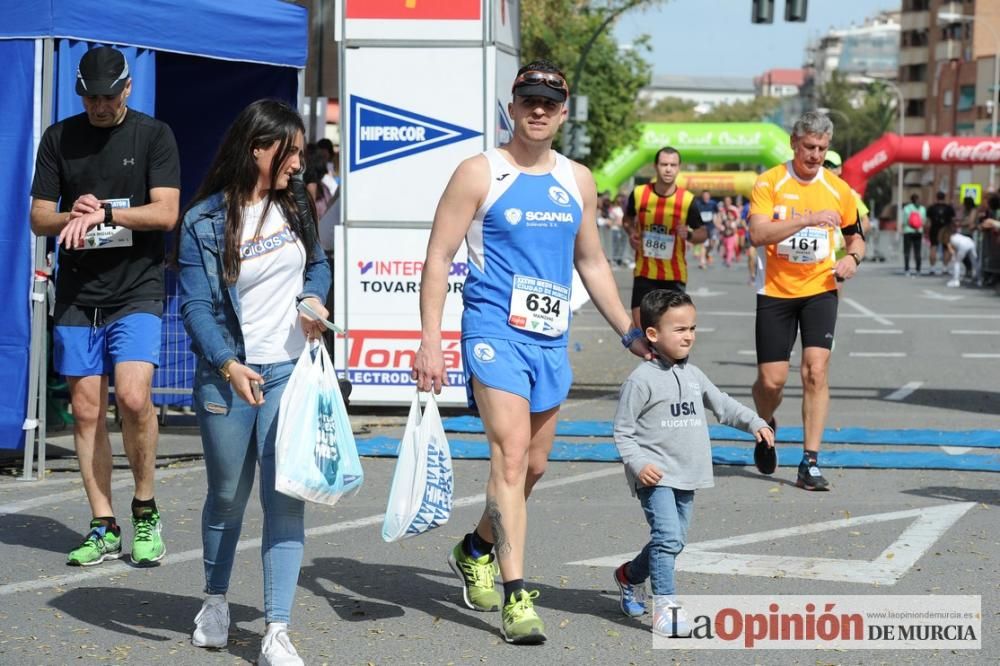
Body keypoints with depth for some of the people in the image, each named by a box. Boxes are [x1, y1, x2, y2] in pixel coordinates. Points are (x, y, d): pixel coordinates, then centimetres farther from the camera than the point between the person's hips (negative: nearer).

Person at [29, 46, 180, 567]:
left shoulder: (153, 135, 2)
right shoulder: (59, 138, 9)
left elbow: (166, 213, -6)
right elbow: (39, 218, 8)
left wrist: (103, 214, -17)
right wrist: (71, 216, -13)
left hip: (136, 292, -3)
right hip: (77, 295, 3)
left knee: (133, 397, -18)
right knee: (87, 410, 1)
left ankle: (145, 510, 2)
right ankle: (103, 529, 8)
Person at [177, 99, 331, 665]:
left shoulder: (293, 206, 7)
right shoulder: (205, 222, -8)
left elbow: (318, 263, 22)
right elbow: (197, 306, -12)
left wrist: (313, 298, 0)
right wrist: (228, 365, -25)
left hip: (290, 370, 3)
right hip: (227, 377, -2)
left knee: (285, 496, -8)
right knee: (228, 495, 12)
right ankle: (216, 600, 38)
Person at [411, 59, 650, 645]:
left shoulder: (578, 180, 11)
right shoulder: (479, 174, -4)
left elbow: (592, 262, 22)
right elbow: (439, 257, -5)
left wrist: (630, 332, 19)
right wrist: (430, 340, -12)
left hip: (551, 338, 6)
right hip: (495, 332, -6)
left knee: (534, 465, 14)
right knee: (511, 454, -17)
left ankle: (477, 550, 38)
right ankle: (516, 595, -18)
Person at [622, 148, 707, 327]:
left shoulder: (687, 200, -9)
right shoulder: (639, 193, -5)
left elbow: (703, 233, 0)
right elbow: (628, 218, 15)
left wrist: (689, 235, -22)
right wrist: (631, 232, -5)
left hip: (675, 275, -1)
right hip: (644, 273, 1)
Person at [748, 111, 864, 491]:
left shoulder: (838, 189, 4)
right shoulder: (769, 183, -6)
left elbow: (855, 236, 18)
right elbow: (758, 233, -19)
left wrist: (853, 257, -5)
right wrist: (808, 218, -27)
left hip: (819, 291, 1)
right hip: (775, 292, -1)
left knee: (816, 370, -13)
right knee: (772, 380, 0)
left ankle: (810, 463, -9)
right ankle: (766, 426, 35)